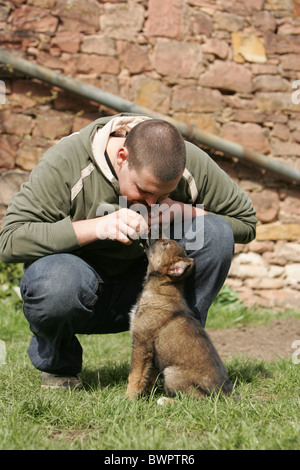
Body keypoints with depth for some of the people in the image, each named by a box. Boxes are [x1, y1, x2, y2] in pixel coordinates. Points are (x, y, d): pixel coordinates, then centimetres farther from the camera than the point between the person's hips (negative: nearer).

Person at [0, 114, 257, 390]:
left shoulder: (194, 164, -13)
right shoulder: (67, 162, -22)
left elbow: (246, 221, -3)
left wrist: (183, 212, -21)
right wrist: (96, 227, -34)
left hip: (142, 294, 3)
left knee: (217, 234, -21)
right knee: (54, 284, -39)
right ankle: (57, 364, -3)